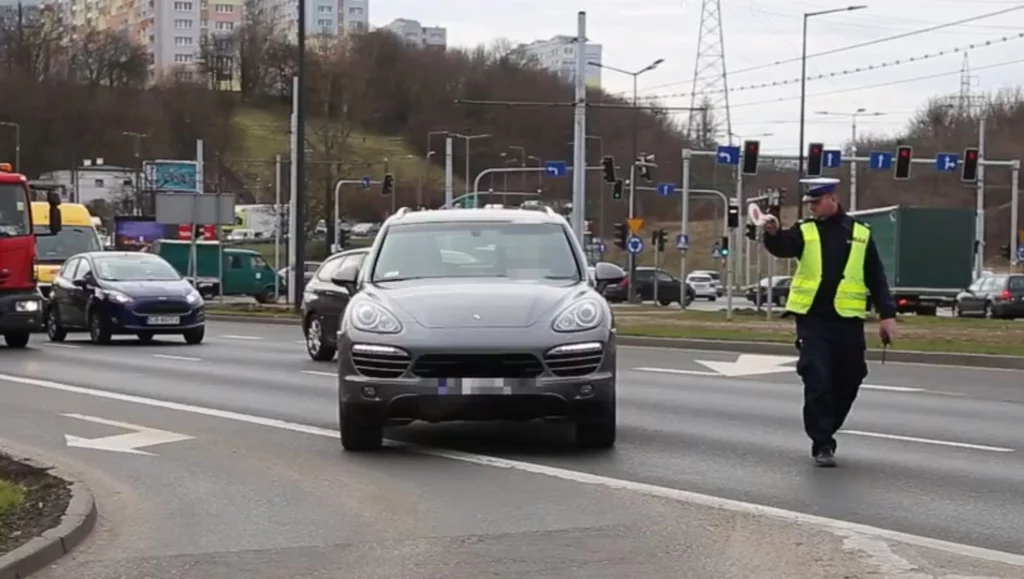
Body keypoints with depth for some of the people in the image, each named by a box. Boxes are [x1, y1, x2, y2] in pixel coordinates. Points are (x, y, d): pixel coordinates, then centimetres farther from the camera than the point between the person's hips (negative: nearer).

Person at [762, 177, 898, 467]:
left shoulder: (860, 234, 7)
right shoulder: (804, 232, 5)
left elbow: (876, 278, 7)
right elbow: (782, 247, -15)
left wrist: (886, 314, -1)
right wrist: (773, 233, -37)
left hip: (848, 321, 2)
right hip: (812, 319, -1)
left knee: (847, 383, 9)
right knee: (818, 382, -9)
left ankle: (825, 432, 29)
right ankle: (823, 444, -4)